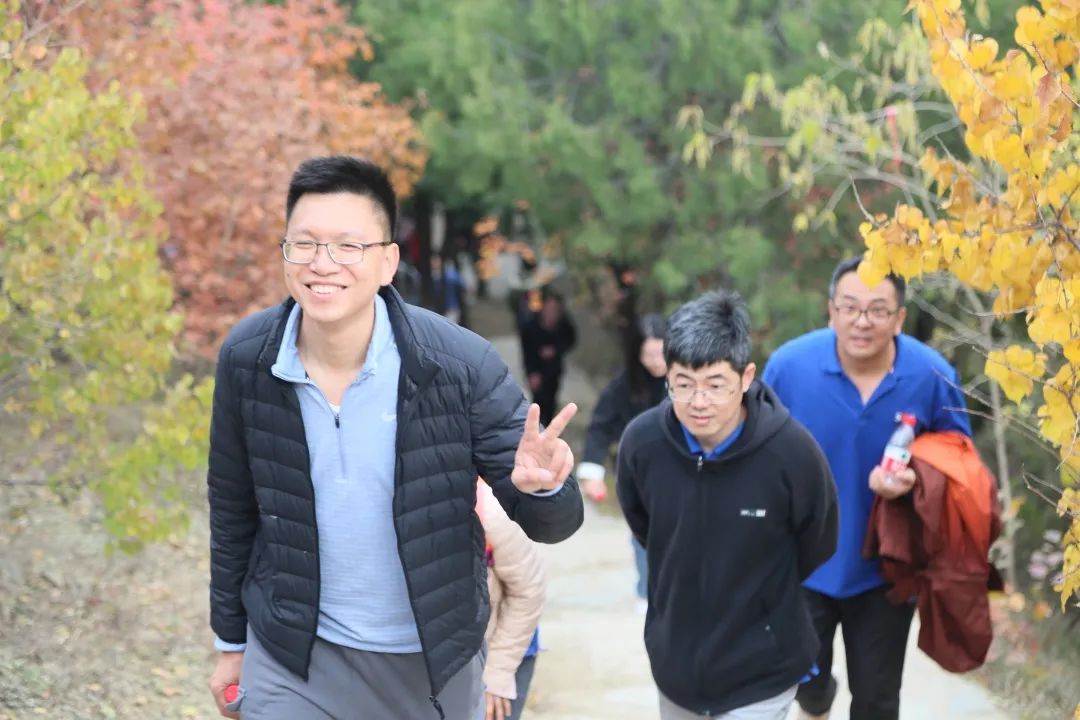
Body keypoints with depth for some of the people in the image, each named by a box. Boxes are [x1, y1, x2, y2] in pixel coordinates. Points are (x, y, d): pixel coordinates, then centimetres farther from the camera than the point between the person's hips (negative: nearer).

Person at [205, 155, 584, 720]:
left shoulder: (460, 362, -18)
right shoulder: (246, 358, -12)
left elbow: (550, 523, -13)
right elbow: (232, 510, 3)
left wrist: (543, 486, -36)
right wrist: (230, 642, 10)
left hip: (436, 662, 0)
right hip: (291, 658, 0)